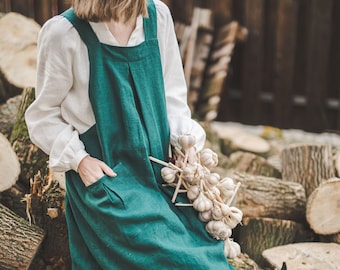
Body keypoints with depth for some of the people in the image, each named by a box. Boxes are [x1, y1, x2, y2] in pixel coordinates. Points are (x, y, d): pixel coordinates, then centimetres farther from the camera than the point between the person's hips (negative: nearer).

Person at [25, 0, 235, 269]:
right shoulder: (63, 33, -12)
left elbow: (171, 95, 8)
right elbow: (43, 115, -1)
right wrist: (78, 158, -13)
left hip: (157, 168, 5)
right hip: (103, 174, -4)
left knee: (201, 246, -6)